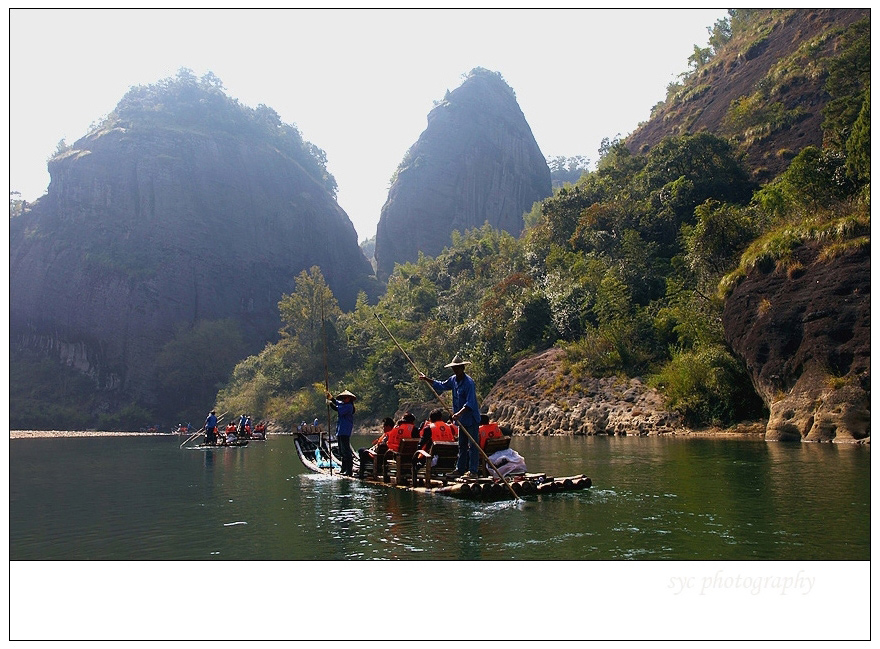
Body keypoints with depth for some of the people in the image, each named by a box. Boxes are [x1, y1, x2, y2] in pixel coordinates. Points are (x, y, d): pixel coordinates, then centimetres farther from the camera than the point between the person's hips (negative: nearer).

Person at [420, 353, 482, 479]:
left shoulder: (469, 383, -19)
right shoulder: (453, 380, 7)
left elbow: (470, 403, -26)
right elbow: (441, 385, 26)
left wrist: (459, 413, -36)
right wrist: (427, 379, 21)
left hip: (471, 419, -9)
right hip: (462, 420, 9)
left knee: (472, 445, -5)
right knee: (462, 446, 14)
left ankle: (473, 471, -4)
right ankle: (460, 469, 21)